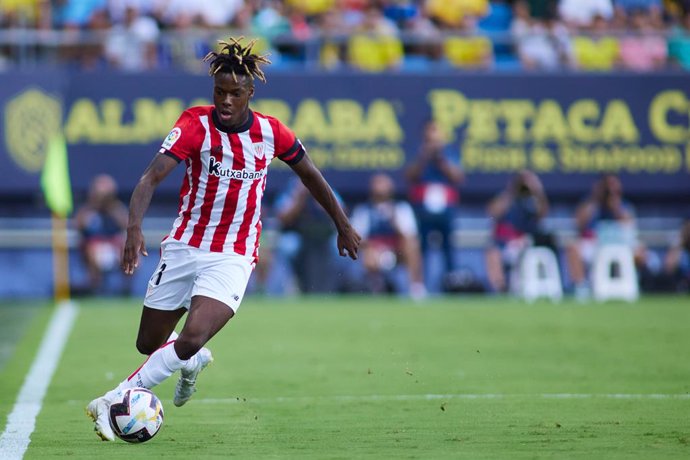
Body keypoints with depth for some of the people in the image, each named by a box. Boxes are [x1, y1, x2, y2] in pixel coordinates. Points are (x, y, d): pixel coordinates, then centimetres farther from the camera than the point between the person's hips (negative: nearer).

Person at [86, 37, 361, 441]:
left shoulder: (270, 132, -5)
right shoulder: (195, 125, -13)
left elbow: (310, 174, 14)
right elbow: (152, 177, -24)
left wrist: (344, 226, 22)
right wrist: (135, 228, -41)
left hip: (233, 257, -1)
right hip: (184, 247, 1)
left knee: (190, 342, -22)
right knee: (149, 344, 10)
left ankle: (114, 402, -13)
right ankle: (194, 361, 44)